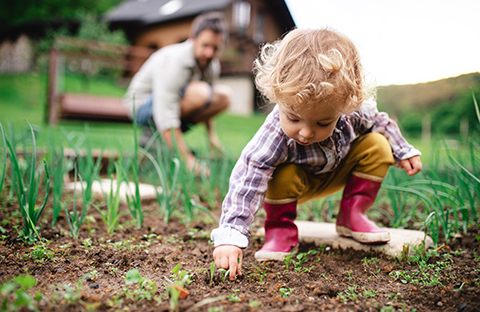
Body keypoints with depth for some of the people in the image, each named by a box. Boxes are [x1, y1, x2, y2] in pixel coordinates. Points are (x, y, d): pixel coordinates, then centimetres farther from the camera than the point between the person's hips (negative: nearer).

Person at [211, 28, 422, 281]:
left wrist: (404, 152, 4)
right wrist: (229, 237, -54)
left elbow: (379, 123, -4)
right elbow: (246, 182, -47)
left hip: (336, 173, 4)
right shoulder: (274, 137, -43)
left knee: (378, 146, -15)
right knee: (283, 176, -36)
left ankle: (351, 215, 0)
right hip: (298, 182, -4)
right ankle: (280, 228, -7)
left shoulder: (356, 112, -30)